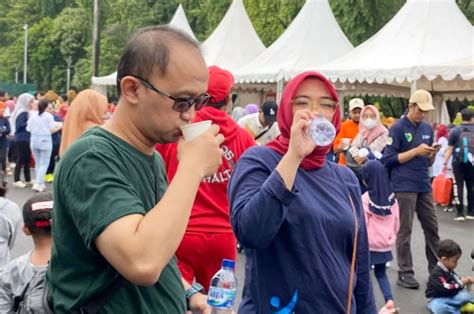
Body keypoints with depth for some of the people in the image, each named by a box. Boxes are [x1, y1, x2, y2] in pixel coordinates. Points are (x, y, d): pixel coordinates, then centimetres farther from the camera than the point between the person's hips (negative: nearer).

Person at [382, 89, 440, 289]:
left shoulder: (427, 128, 12)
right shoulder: (398, 128, -7)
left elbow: (429, 162, 17)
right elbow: (388, 159, -11)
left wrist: (432, 153, -6)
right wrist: (416, 151, -16)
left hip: (424, 186, 6)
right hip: (404, 187, -6)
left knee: (432, 227, 10)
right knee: (404, 231, 1)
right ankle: (405, 273, 9)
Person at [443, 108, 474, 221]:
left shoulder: (455, 130, 0)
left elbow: (450, 148, -3)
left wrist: (445, 162, 1)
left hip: (458, 162, -1)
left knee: (459, 187, 1)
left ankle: (460, 213, -1)